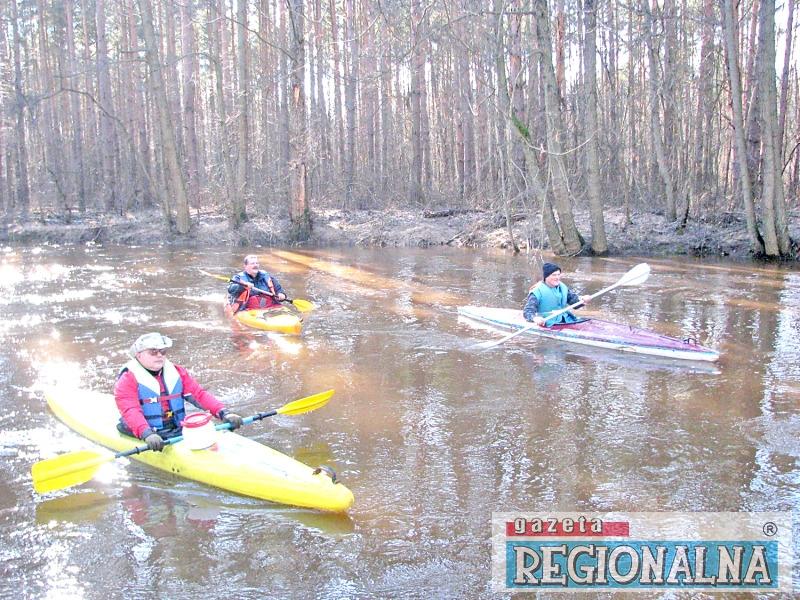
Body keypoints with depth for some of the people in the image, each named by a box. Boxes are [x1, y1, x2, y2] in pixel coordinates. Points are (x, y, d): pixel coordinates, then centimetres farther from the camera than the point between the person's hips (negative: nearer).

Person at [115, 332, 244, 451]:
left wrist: (223, 413, -10)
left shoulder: (177, 373, 15)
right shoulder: (127, 380, -2)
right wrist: (147, 434, -36)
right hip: (140, 438, -5)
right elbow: (131, 412, -17)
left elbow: (200, 394, 8)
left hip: (178, 431, 5)